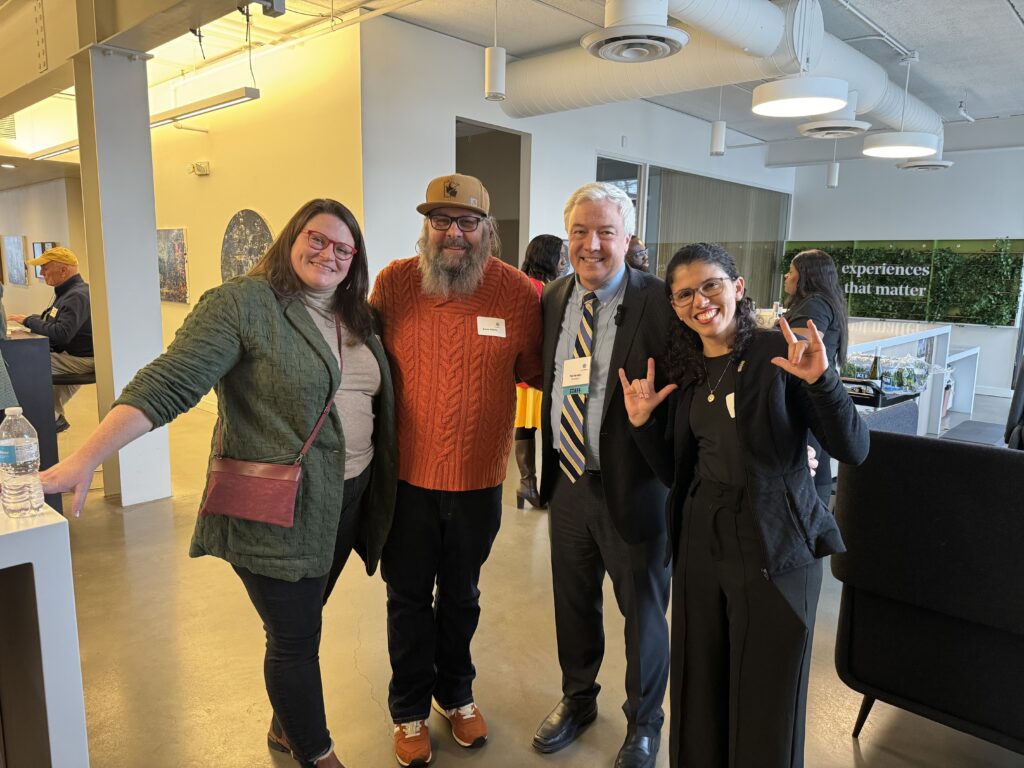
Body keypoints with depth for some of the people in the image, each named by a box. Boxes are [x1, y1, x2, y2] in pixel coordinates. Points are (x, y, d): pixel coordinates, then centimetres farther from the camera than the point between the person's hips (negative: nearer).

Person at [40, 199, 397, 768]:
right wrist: (86, 459, -27)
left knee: (301, 626, 21)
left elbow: (381, 401, 15)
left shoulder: (358, 317, 10)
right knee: (295, 638, 8)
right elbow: (168, 384, -20)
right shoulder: (244, 303, -12)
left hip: (347, 501, 6)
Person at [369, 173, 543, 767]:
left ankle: (456, 692, 47)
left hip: (478, 479, 0)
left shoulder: (518, 291, -8)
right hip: (406, 475, 0)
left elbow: (535, 371, 1)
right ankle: (410, 709, 40)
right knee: (409, 597, 17)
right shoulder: (393, 282, -6)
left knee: (462, 595, 21)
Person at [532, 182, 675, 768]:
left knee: (643, 610, 15)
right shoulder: (553, 298, 3)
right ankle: (578, 699, 48)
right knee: (573, 603, 22)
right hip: (567, 478, 5)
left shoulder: (659, 302, -14)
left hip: (632, 483, -5)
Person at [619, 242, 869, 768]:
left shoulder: (780, 354, -10)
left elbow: (853, 450, -15)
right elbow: (674, 473, 9)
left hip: (776, 551, -5)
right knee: (699, 701, 20)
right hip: (701, 546, 5)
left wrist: (821, 380, -29)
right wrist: (642, 423, -5)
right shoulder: (686, 371, 5)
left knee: (766, 710, 12)